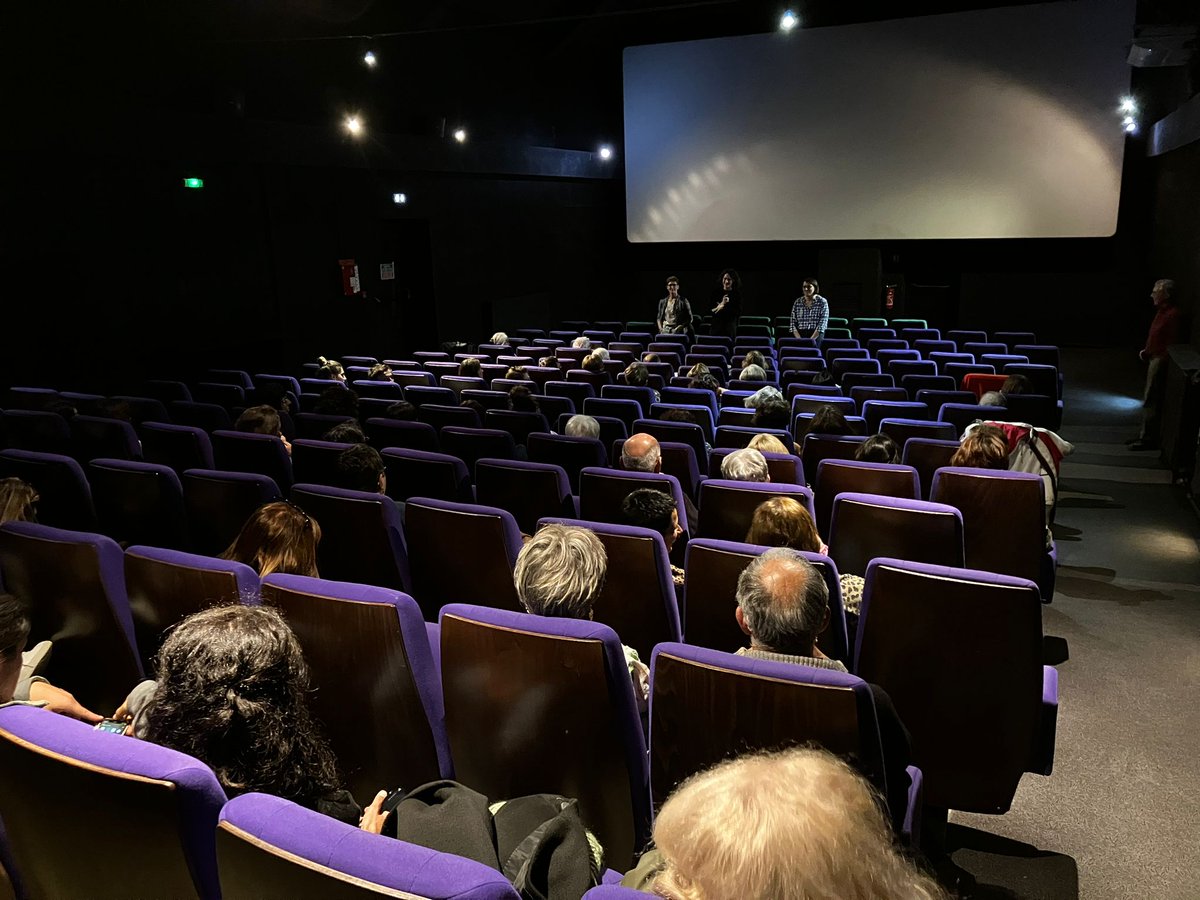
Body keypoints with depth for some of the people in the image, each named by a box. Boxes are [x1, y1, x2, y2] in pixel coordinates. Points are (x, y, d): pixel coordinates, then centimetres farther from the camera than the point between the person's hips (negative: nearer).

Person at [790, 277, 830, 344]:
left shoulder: (822, 302, 0)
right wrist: (800, 340, -9)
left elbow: (822, 324, -7)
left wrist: (811, 340, -16)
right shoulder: (797, 302, 8)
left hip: (817, 336, -2)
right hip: (800, 335, 2)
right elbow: (793, 323, 5)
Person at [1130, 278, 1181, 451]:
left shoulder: (1172, 315, -19)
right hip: (1154, 359, 10)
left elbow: (1172, 344, -20)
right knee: (1149, 398, 15)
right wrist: (1146, 351, 11)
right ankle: (1145, 435, 23)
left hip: (1160, 362, -10)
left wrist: (1161, 362, -19)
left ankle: (1148, 439, 0)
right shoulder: (1162, 311, 12)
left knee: (1150, 401, -6)